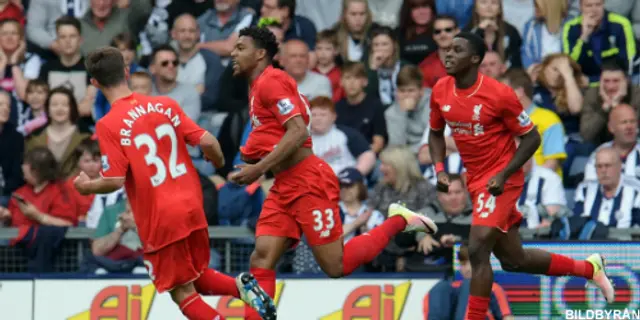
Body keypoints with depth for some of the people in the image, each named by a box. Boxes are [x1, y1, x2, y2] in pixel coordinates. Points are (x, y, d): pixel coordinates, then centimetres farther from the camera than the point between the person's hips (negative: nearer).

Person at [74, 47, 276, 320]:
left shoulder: (108, 125, -11)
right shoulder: (165, 105, 2)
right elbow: (207, 141, -2)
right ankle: (241, 286, -3)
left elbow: (114, 181, -16)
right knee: (197, 277, 24)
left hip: (159, 220, -5)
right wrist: (219, 163, 19)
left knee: (183, 293, 5)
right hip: (192, 206, 5)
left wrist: (86, 186, 4)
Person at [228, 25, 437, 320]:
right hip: (284, 186, 9)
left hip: (308, 182, -9)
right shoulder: (258, 86, 18)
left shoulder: (270, 81, -12)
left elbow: (299, 132, -21)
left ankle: (398, 221, 11)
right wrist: (253, 156, 9)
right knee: (261, 260, -4)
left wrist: (259, 169, -20)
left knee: (336, 266, -5)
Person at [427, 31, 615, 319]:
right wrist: (439, 169, -2)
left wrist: (503, 175, -21)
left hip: (500, 181, -7)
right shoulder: (441, 92, -1)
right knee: (513, 260, 14)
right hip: (477, 181, 7)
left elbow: (531, 138, -11)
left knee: (477, 250, -20)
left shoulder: (499, 94, -19)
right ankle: (589, 268, 33)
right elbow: (436, 133, 16)